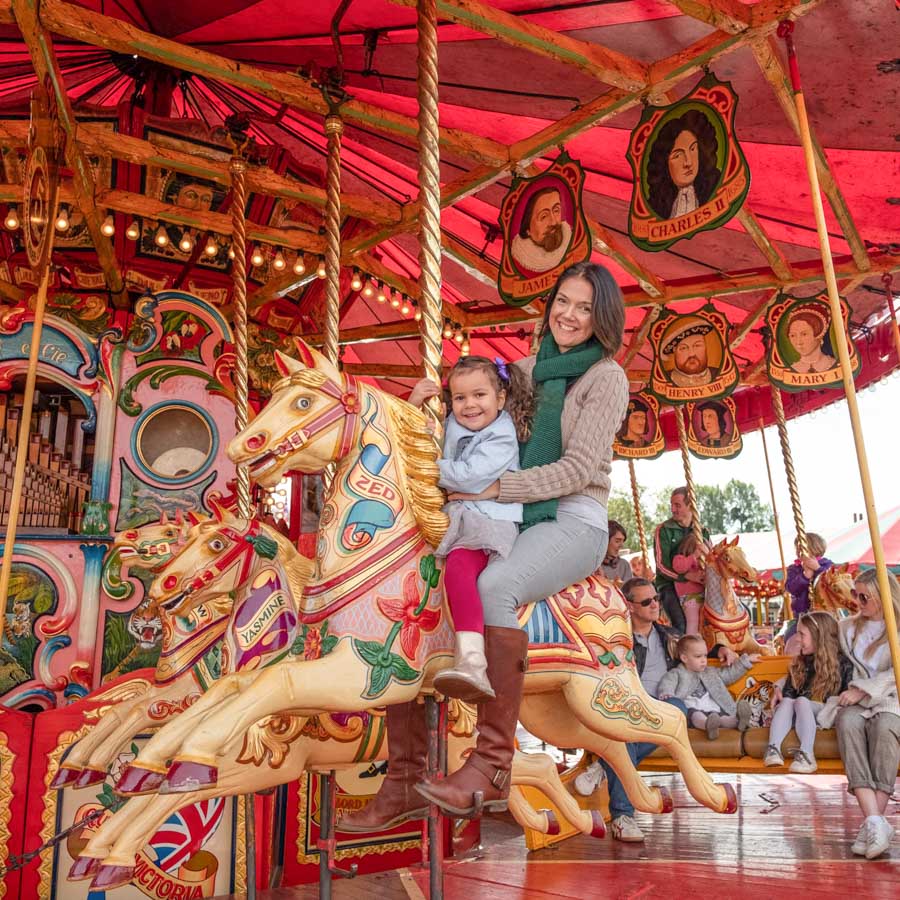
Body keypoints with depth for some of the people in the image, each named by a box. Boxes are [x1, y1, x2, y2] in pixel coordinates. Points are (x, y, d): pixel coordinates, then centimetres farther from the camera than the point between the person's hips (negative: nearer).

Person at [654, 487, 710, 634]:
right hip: (669, 585, -4)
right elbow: (662, 565, -8)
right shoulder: (663, 530, 0)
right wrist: (686, 576, -22)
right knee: (681, 623, -29)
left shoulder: (703, 532, 12)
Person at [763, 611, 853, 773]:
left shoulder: (842, 663, 5)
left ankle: (806, 754, -48)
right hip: (797, 716, 4)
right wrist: (780, 697, -4)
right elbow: (789, 691, 16)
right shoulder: (798, 663, 19)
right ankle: (773, 749, -44)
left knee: (801, 701, -33)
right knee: (787, 701, -28)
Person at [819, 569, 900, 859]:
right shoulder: (846, 627, 19)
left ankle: (873, 821, -39)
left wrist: (863, 690, -16)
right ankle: (875, 822, -42)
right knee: (849, 723, -34)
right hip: (854, 702, 2)